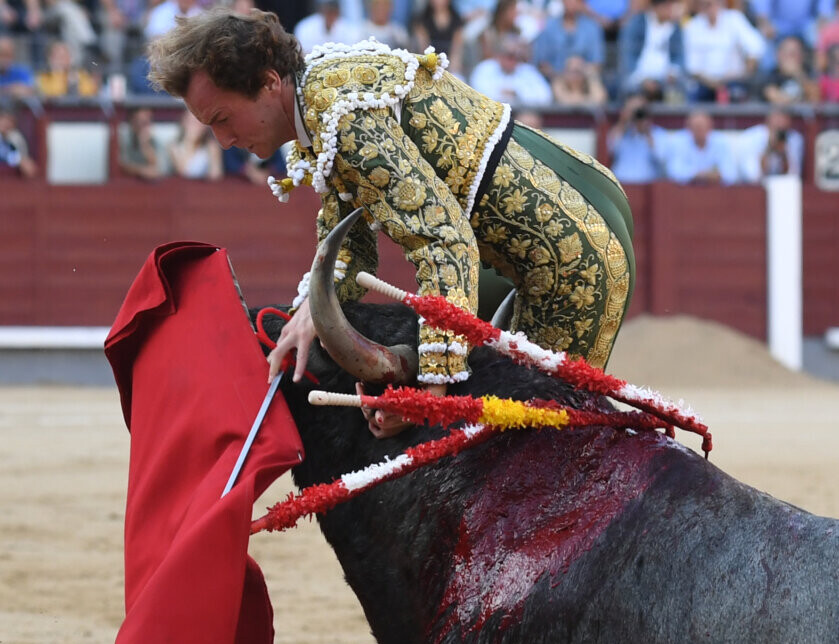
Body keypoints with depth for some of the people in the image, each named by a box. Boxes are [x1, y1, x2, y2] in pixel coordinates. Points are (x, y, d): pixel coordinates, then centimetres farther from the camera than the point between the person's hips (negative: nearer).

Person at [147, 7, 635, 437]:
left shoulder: (345, 118, -24)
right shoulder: (326, 82, 9)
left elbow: (445, 238, -32)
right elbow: (347, 234, 9)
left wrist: (432, 384, -37)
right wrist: (315, 303, -13)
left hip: (575, 255, -11)